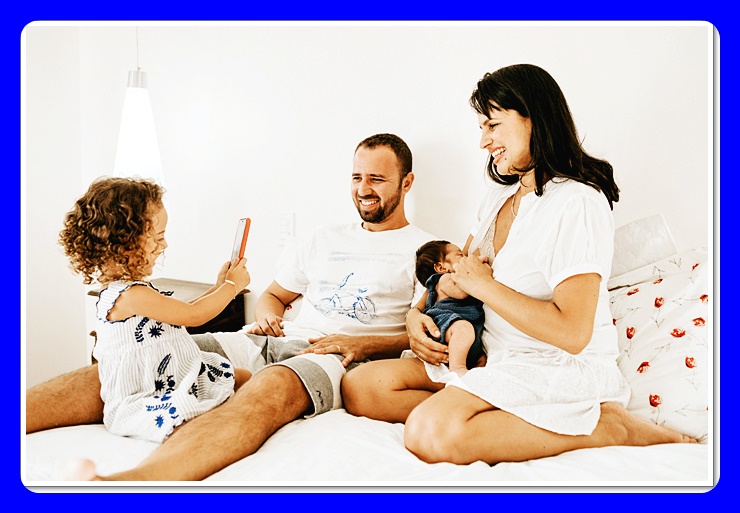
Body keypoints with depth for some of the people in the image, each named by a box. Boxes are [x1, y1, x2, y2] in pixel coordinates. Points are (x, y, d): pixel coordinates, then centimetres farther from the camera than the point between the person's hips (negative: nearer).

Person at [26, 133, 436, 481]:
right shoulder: (324, 240, 27)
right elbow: (272, 296, 31)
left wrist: (363, 344, -16)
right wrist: (267, 315, 6)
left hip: (338, 357, -6)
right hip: (273, 342, 6)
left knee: (272, 386, -42)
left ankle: (124, 483, -65)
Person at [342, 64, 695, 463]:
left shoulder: (578, 203, -15)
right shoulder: (499, 196, 14)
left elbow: (572, 333, -23)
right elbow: (457, 272, 23)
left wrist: (484, 285, -13)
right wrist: (416, 314, 1)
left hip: (561, 371, -8)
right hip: (495, 361, 8)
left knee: (430, 433, -33)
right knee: (360, 388, -9)